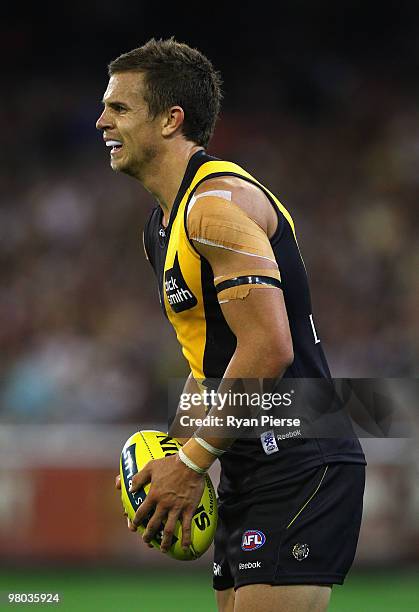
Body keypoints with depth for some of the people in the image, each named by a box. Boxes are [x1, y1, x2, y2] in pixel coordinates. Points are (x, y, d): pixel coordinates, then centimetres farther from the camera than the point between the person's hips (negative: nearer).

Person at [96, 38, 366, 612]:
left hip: (298, 468, -10)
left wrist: (193, 462, -16)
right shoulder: (164, 222, 18)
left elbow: (268, 350, -22)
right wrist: (176, 449, 10)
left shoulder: (218, 203, -15)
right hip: (249, 473, 10)